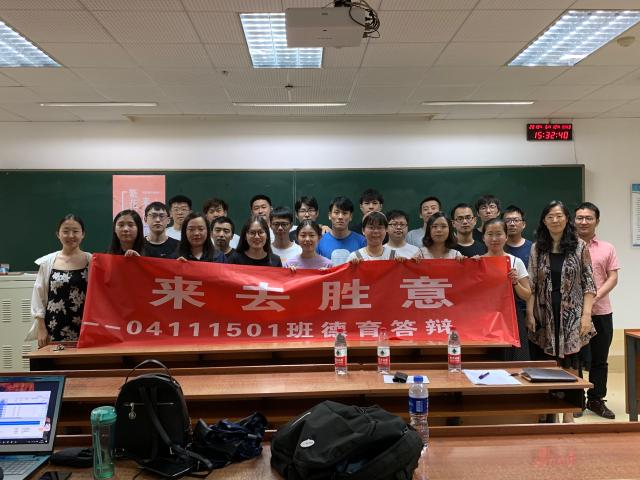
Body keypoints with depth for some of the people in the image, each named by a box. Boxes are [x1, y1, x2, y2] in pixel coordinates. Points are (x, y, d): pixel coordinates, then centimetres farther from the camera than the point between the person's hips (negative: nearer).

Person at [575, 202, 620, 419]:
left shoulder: (607, 248, 7)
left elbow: (613, 278, 2)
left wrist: (596, 295, -14)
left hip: (601, 311, 2)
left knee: (600, 359, 10)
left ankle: (596, 399, 24)